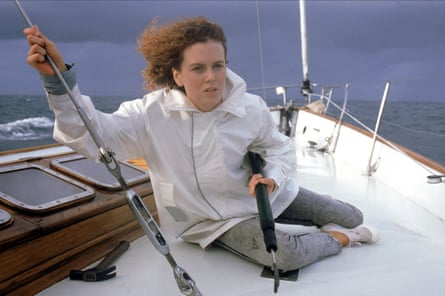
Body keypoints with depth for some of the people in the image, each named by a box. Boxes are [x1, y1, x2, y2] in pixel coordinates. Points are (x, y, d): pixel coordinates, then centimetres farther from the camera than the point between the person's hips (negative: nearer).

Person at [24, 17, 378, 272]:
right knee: (286, 255, -30)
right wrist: (59, 79, -41)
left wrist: (272, 175, -23)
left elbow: (280, 147, 0)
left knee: (353, 216, 6)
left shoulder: (251, 108, -16)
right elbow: (94, 134, -28)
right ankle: (338, 238, 2)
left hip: (266, 194, 4)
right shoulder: (153, 114, -21)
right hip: (219, 218, -3)